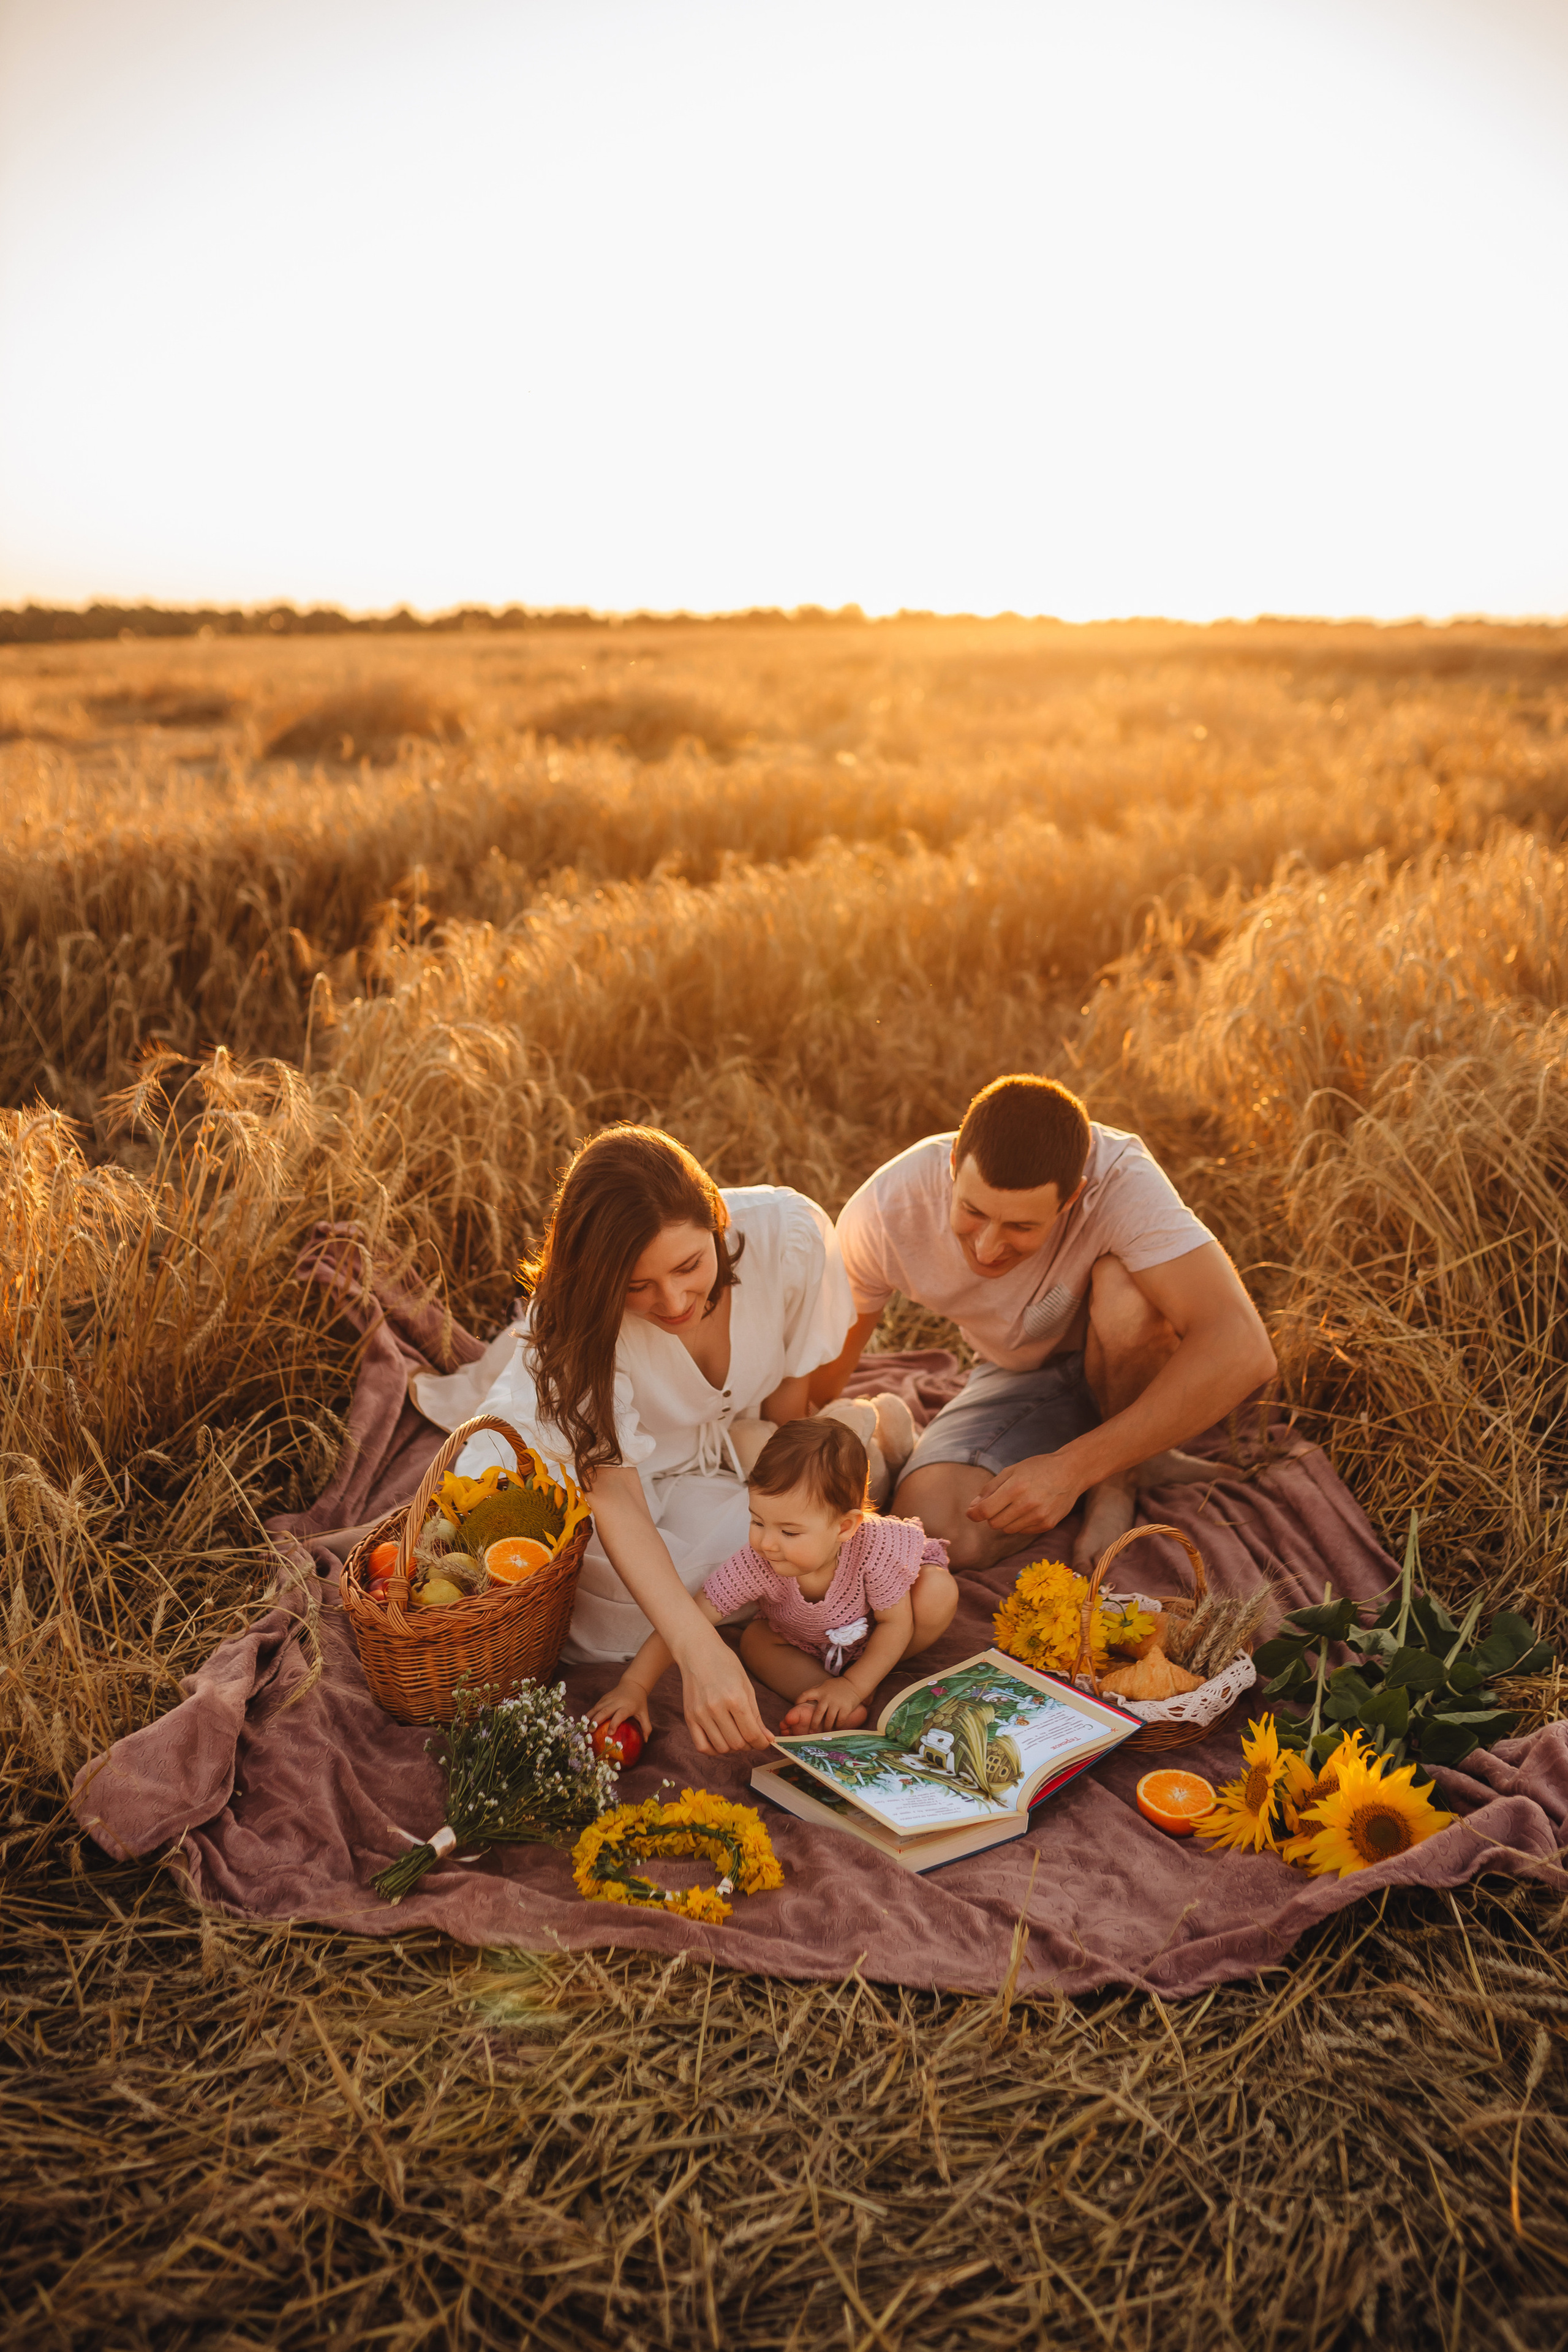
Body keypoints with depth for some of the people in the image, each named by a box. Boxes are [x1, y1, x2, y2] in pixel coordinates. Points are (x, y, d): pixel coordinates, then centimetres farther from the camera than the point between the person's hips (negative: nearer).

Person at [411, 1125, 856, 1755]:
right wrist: (700, 1652, -52)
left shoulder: (789, 1233, -30)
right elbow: (615, 1496, -40)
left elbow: (794, 1400, -11)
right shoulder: (574, 1313, -34)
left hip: (711, 1456, 1)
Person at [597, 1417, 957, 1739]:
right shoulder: (756, 1564, -37)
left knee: (938, 1592, -27)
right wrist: (634, 1686, -45)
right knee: (755, 1640, -20)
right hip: (808, 1639, 2)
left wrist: (853, 1686, -33)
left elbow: (896, 1624, -26)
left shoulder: (875, 1549, -42)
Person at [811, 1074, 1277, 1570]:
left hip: (1134, 1363, -2)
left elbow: (1242, 1351, -44)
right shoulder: (883, 1215, -27)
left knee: (1125, 1290, -37)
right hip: (1019, 1377, 2)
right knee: (933, 1532, -26)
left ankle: (1120, 1476, -8)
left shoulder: (1121, 1179, -36)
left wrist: (1073, 1467, -44)